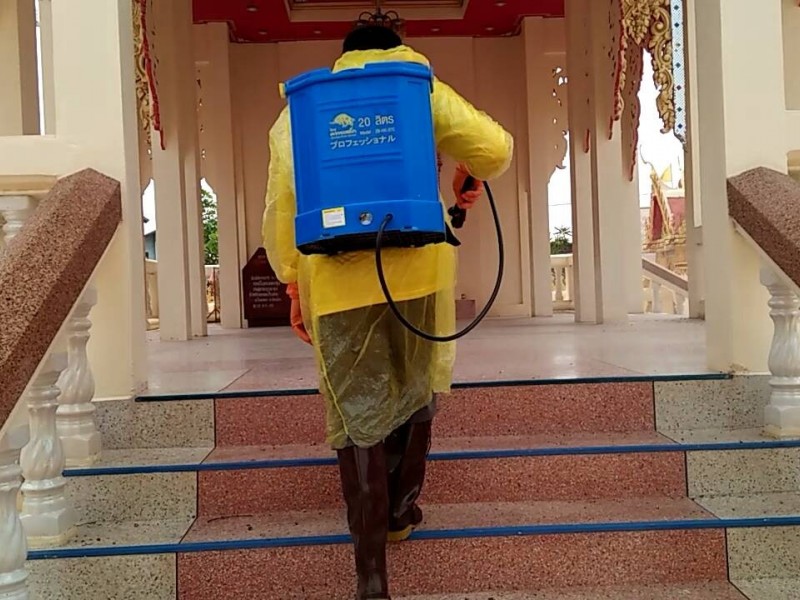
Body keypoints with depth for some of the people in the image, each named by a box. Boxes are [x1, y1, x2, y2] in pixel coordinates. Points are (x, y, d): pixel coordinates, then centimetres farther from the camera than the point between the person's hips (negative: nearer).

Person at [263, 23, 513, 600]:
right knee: (417, 389, 22)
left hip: (335, 278, 0)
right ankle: (401, 511, 35)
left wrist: (293, 284, 10)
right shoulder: (422, 91, 10)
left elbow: (281, 203, 5)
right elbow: (495, 146, -1)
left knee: (356, 412, 5)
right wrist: (472, 177, 20)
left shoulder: (303, 108, 13)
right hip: (417, 269, 0)